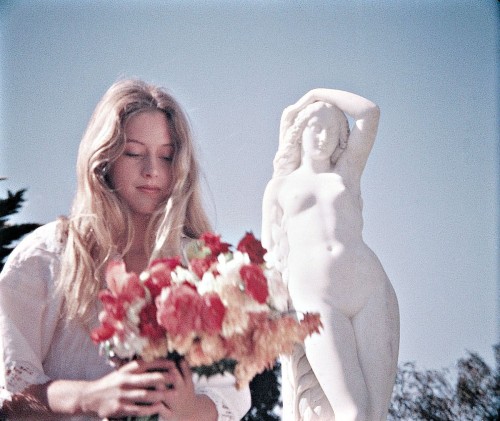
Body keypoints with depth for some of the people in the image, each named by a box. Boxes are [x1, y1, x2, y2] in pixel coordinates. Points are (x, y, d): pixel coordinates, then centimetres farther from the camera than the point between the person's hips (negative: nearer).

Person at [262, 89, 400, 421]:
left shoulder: (346, 172, 21)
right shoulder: (280, 187, 20)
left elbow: (370, 112, 10)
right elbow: (271, 257, 14)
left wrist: (315, 95, 21)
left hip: (371, 290, 2)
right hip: (314, 298, -2)